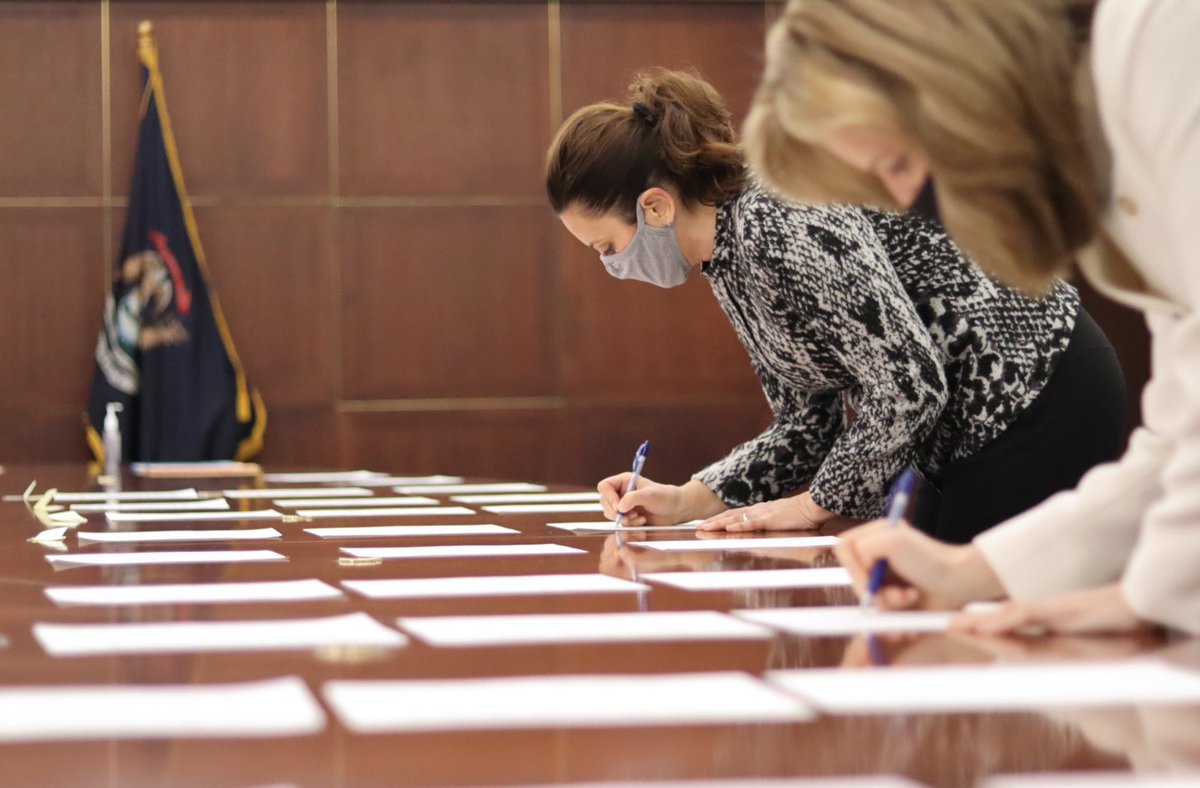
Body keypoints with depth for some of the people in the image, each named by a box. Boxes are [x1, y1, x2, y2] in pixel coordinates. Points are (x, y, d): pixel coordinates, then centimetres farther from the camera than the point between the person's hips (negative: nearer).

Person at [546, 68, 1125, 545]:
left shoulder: (784, 227, -23)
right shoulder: (726, 266, 8)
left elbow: (908, 385, -26)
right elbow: (810, 423, 12)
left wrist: (815, 503, -13)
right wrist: (685, 502, 1)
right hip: (975, 432, 10)